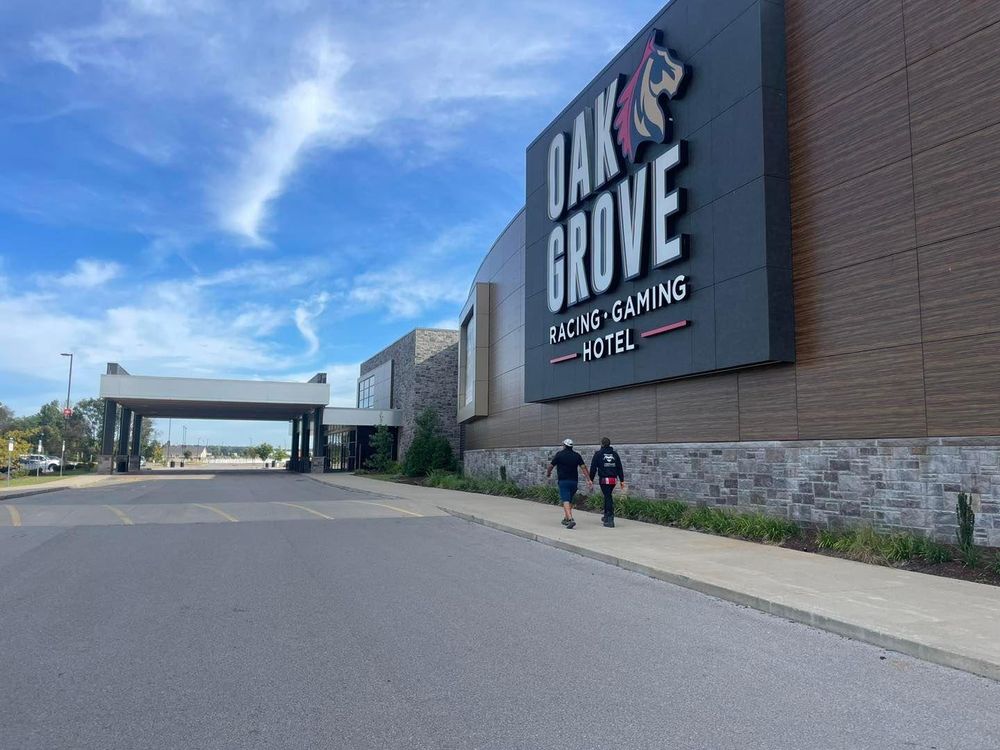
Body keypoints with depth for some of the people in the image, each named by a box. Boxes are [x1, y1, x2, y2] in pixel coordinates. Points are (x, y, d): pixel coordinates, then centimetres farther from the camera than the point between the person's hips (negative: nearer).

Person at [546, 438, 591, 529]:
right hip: (574, 481, 5)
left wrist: (548, 473, 24)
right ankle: (566, 519, 26)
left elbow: (551, 465, 3)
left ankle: (570, 519, -27)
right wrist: (589, 480, -2)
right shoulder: (577, 455, 5)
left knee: (566, 501, -11)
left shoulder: (559, 454, -5)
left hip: (563, 481, -5)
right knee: (570, 500, 19)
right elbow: (583, 467, -1)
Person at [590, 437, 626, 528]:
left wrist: (591, 479, 4)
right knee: (608, 496, 21)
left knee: (608, 497, -3)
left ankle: (610, 519, -10)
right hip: (614, 479, 4)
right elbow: (619, 468, 9)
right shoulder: (615, 453, 10)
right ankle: (606, 516, 30)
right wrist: (622, 480, 11)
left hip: (604, 479, -4)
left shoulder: (598, 454, -1)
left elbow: (593, 468, -2)